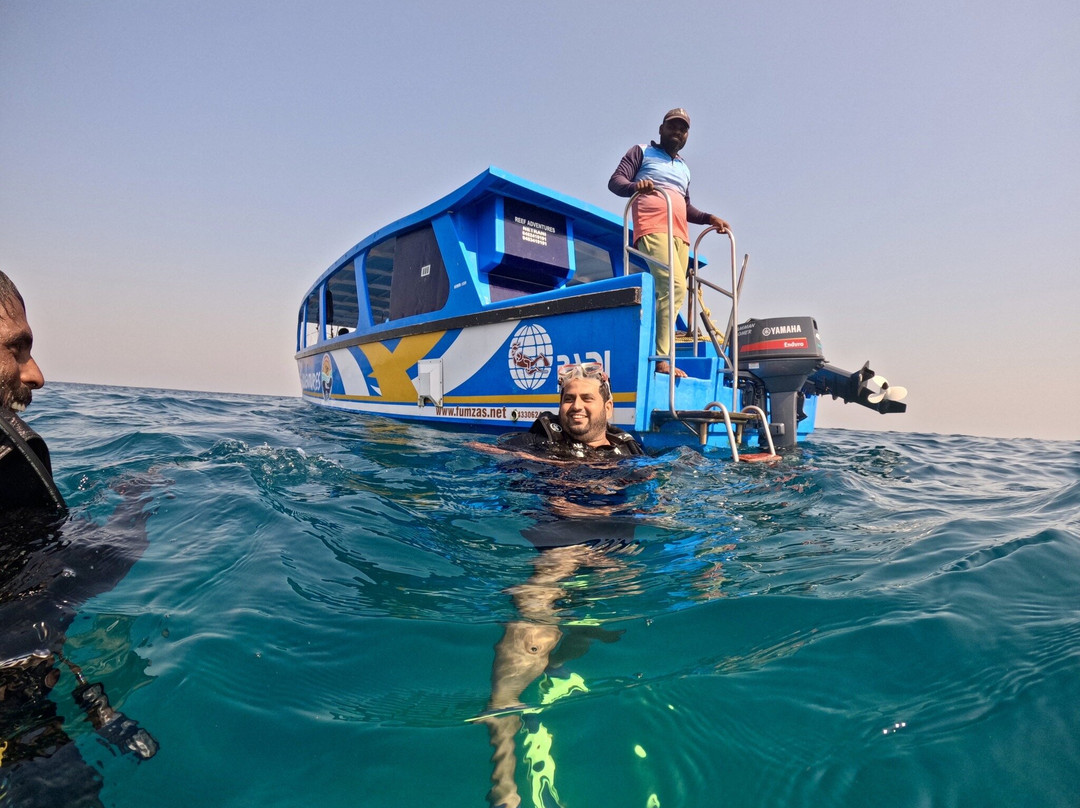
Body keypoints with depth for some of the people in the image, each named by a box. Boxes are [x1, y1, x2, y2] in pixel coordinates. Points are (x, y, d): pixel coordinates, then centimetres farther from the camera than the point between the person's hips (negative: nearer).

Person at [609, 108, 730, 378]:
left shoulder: (684, 168, 33)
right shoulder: (642, 153, 16)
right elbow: (615, 181, 3)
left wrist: (708, 218, 20)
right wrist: (634, 185, -19)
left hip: (680, 235, 7)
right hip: (653, 229, -7)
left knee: (670, 293, -6)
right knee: (675, 287, -26)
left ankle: (659, 356, -9)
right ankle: (659, 357, -28)